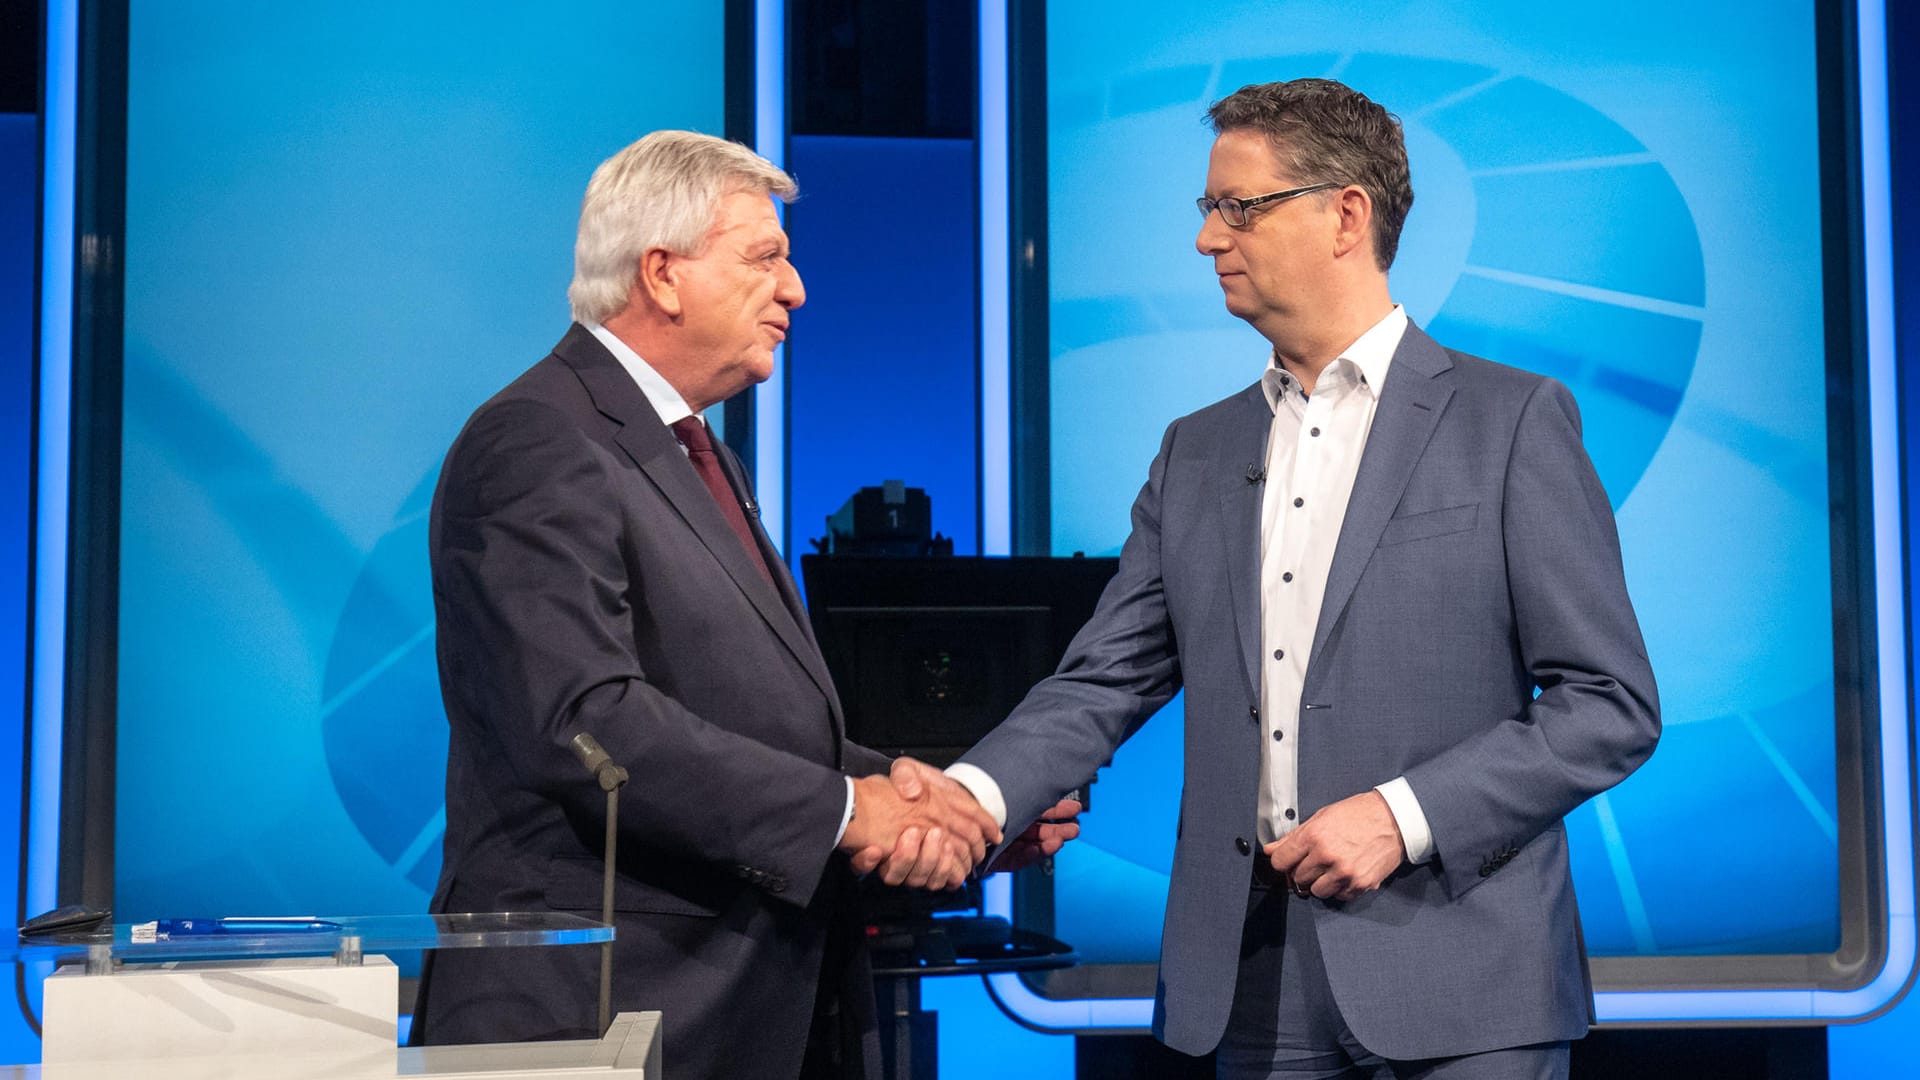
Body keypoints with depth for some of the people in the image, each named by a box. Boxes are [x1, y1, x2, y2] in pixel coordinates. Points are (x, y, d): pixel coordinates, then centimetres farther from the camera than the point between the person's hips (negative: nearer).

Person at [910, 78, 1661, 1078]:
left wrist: (1403, 815, -15)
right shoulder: (1196, 451, 13)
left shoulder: (1512, 420, -2)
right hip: (1254, 984, 4)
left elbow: (1612, 705, -5)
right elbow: (1103, 684, 7)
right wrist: (975, 790, -12)